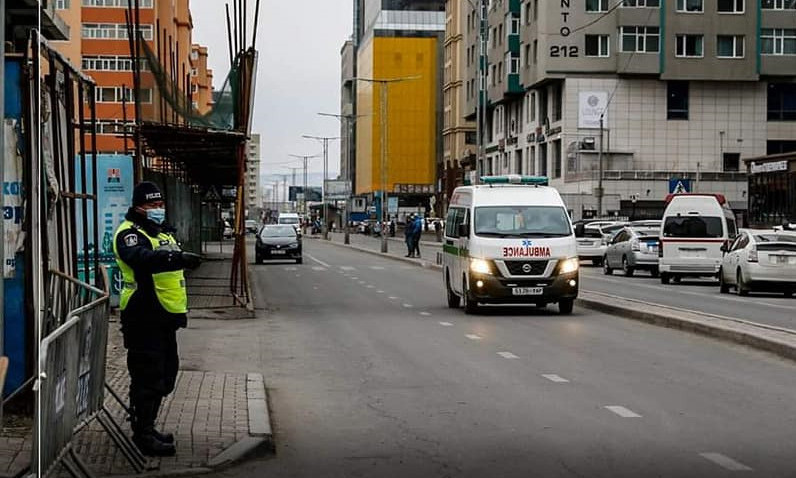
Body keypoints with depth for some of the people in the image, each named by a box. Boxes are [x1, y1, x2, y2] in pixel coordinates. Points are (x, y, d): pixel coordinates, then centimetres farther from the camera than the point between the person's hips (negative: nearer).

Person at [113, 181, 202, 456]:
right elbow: (143, 258, -35)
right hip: (144, 318, -10)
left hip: (164, 318, 10)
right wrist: (177, 258, -49)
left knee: (166, 374, 16)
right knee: (148, 377, -9)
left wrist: (181, 308, 27)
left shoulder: (163, 232, 19)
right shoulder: (130, 234, -12)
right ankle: (143, 434, -2)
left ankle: (145, 426, 28)